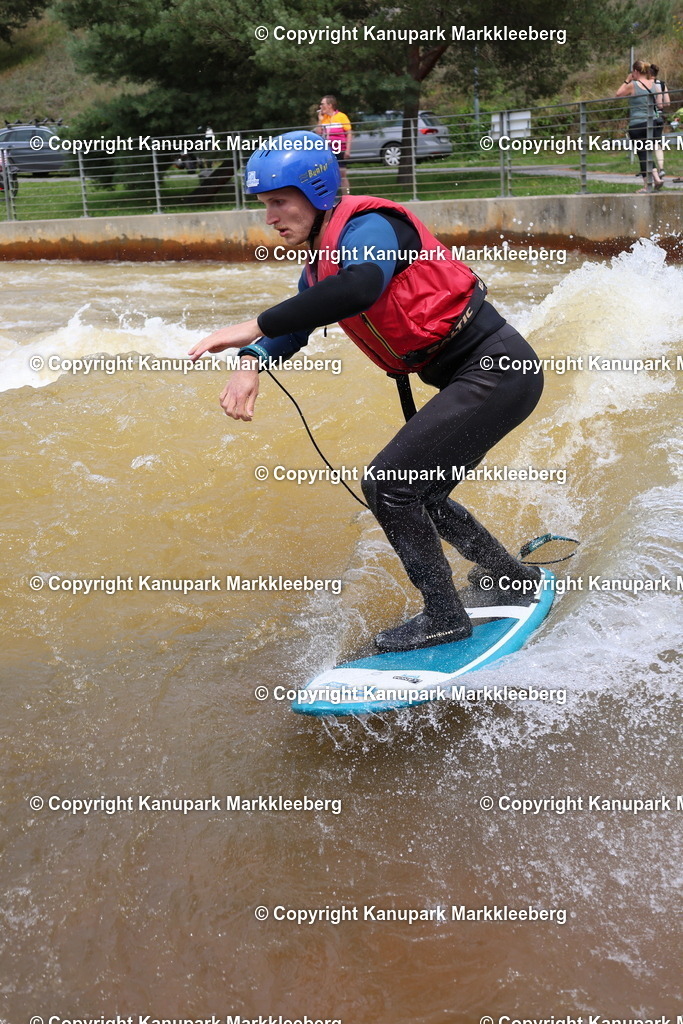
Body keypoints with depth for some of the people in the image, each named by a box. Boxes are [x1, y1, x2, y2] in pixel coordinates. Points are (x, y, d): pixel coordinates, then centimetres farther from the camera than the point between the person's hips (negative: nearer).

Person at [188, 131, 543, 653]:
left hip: (498, 369, -10)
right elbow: (292, 326, 16)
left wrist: (254, 326, -38)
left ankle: (445, 616, 1)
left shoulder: (368, 227, -18)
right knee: (417, 494, 19)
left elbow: (359, 287, -39)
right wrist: (250, 362, -7)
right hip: (476, 376, 10)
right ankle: (516, 576, 37)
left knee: (387, 483, -13)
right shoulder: (320, 267, 12)